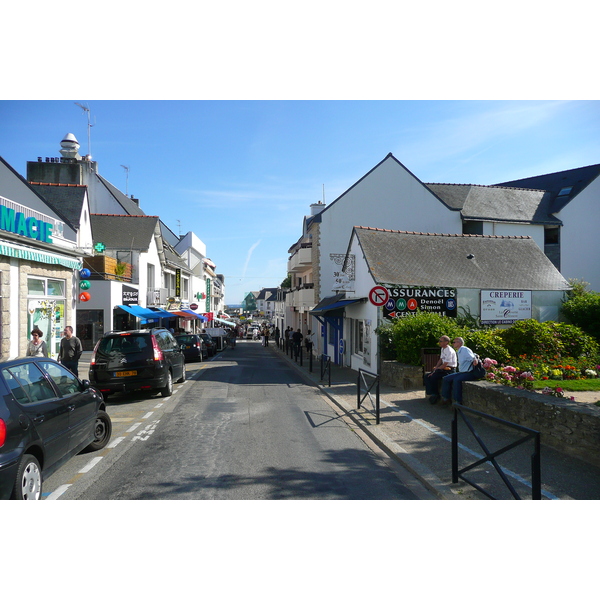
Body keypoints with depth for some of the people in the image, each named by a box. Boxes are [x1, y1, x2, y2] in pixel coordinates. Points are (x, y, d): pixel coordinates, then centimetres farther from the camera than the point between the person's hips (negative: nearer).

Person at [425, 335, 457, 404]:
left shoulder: (449, 351, -20)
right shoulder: (442, 349, 10)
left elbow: (445, 365, -21)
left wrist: (436, 369, -11)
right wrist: (436, 367, 1)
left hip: (449, 370, -10)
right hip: (444, 369, 10)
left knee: (433, 377, -24)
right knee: (427, 376, -1)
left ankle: (436, 395, -7)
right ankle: (431, 393, -1)